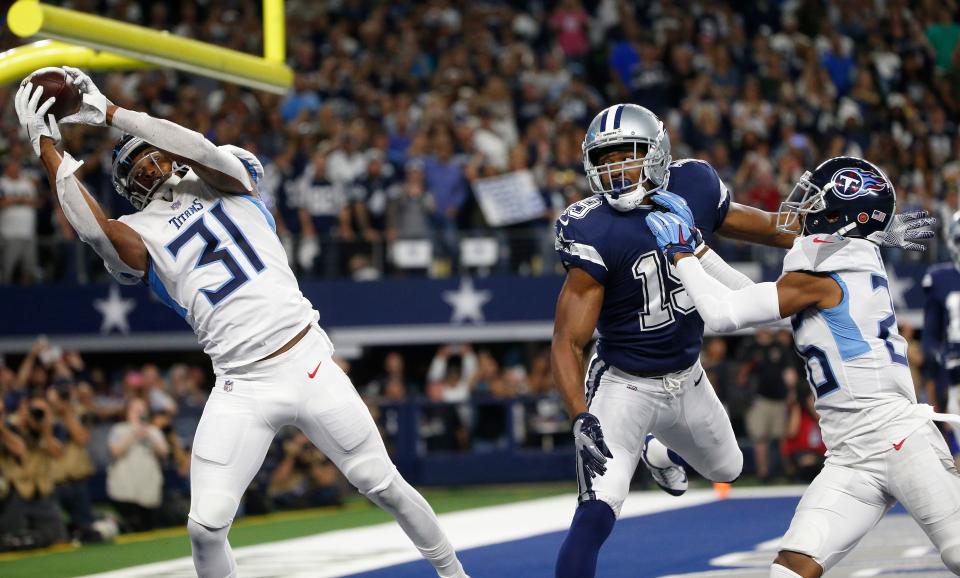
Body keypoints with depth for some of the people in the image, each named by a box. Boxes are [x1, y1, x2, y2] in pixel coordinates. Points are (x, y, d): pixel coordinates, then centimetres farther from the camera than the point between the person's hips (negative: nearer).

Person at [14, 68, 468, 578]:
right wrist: (46, 145, -15)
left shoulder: (221, 182, 10)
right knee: (206, 525, -10)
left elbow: (202, 149, -13)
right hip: (243, 389, 0)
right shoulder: (140, 236, 7)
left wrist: (108, 112, -12)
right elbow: (93, 227, -16)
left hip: (310, 363, 0)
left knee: (385, 487, 4)